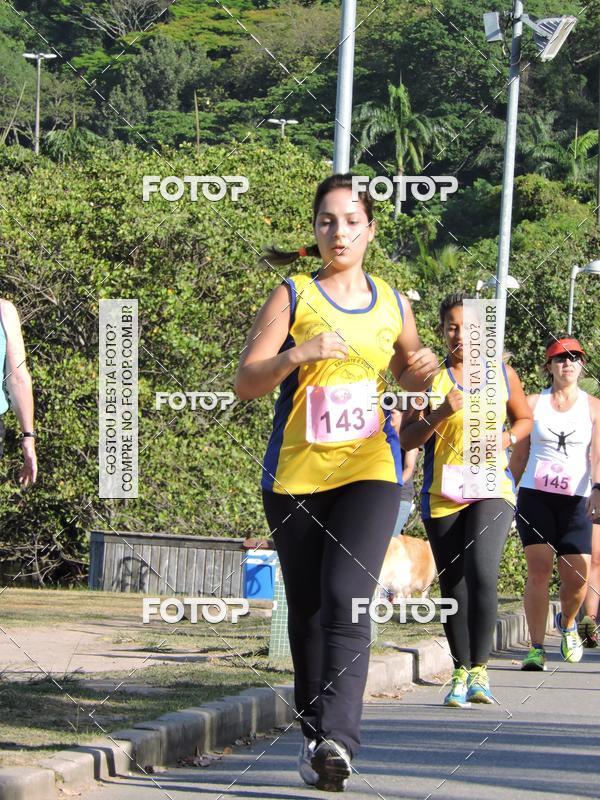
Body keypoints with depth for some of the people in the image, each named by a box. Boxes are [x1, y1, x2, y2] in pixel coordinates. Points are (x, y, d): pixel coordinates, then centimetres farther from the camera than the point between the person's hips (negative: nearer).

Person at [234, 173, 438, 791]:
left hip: (369, 472, 0)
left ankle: (337, 740, -26)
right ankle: (313, 734, 21)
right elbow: (246, 383, -5)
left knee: (347, 599, -18)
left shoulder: (392, 304, 12)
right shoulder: (293, 297, 3)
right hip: (296, 473, 0)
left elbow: (410, 384, 28)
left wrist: (423, 373, 4)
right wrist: (301, 353, -22)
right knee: (306, 609, 6)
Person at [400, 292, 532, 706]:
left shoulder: (502, 374, 6)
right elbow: (406, 438, 1)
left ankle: (480, 669, -12)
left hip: (492, 489, -1)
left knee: (482, 573, -21)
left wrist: (506, 439, -1)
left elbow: (525, 418, 20)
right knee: (452, 585, 6)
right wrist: (439, 415, -16)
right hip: (443, 495, 1)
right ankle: (462, 672, 20)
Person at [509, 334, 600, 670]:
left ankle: (567, 624, 28)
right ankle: (537, 648, -12)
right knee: (539, 569, -13)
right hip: (535, 495, 0)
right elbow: (519, 456, 14)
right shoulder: (533, 403, 9)